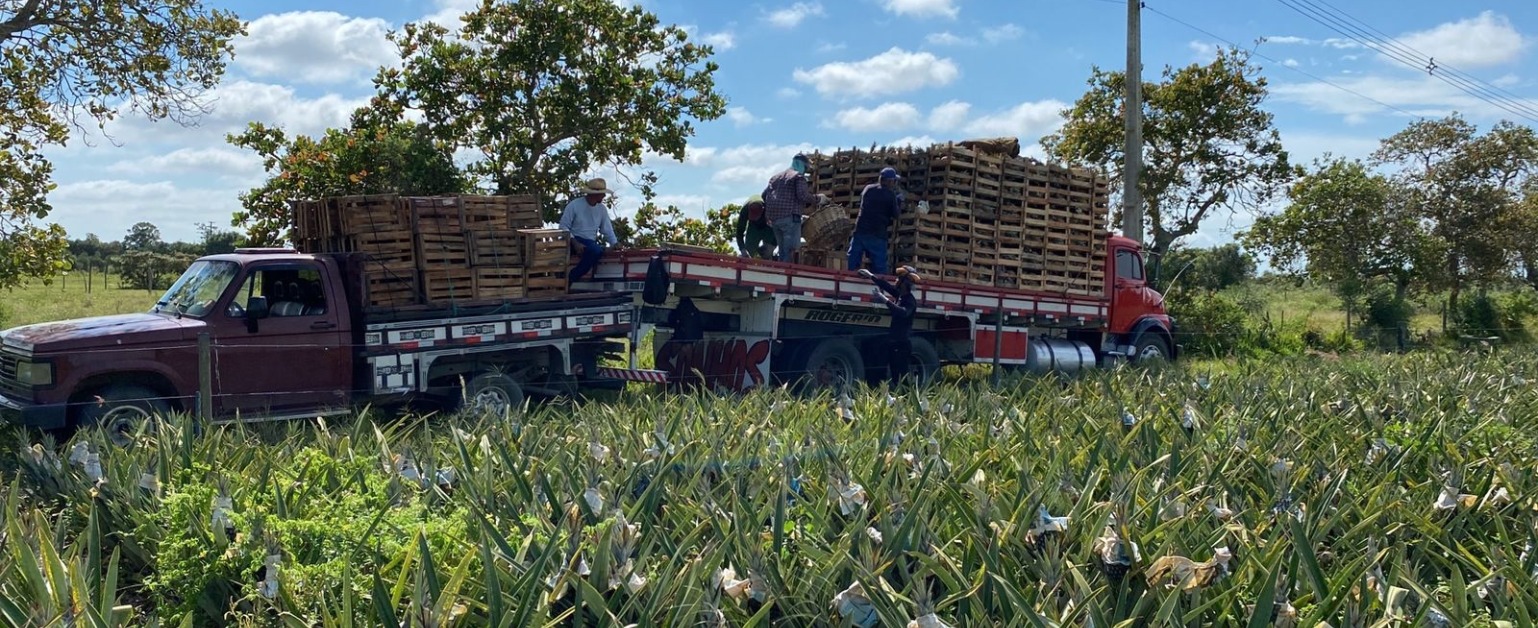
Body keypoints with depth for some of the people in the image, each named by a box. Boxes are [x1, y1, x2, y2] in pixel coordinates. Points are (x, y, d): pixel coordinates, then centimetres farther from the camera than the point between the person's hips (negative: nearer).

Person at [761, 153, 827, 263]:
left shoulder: (775, 177, 22)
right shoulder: (799, 176, 0)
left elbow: (764, 194, 18)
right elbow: (803, 195, -14)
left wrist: (768, 215, 22)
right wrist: (818, 198, 0)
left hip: (774, 217, 7)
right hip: (790, 217, -7)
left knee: (782, 250, 13)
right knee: (790, 250, -11)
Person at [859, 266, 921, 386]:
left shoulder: (910, 301, -14)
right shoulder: (900, 295, 10)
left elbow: (903, 312, -34)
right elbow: (887, 286, 25)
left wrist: (886, 300, -37)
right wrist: (870, 276, 33)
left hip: (902, 343, -9)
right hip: (894, 341, 9)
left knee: (901, 377, -12)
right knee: (893, 376, 10)